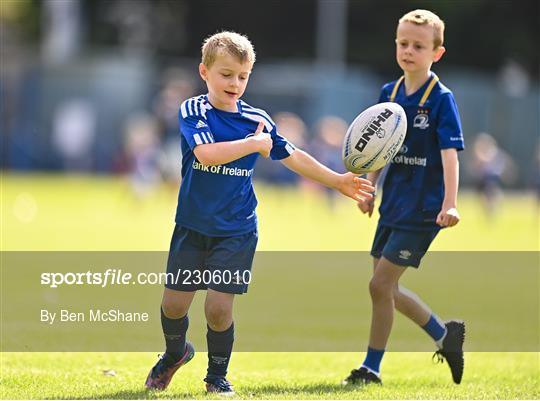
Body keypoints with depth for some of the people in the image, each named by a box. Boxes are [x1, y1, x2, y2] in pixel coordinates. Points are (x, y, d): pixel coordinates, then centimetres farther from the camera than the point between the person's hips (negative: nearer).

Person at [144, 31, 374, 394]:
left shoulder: (257, 120, 0)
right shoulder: (193, 112, -9)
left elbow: (293, 156, 12)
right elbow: (206, 153, -27)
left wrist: (337, 181, 14)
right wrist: (253, 144, -21)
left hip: (237, 231, 1)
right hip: (193, 226, -1)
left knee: (218, 306, -8)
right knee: (174, 302, 3)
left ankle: (218, 374, 15)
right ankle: (175, 351, 35)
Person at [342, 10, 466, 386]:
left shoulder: (442, 99, -12)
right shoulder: (389, 94, 7)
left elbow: (449, 154, -19)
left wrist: (450, 205, -30)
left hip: (423, 209, -7)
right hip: (393, 203, 7)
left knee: (380, 284, -9)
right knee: (388, 288, 13)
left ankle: (371, 367, 3)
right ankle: (445, 334, 32)